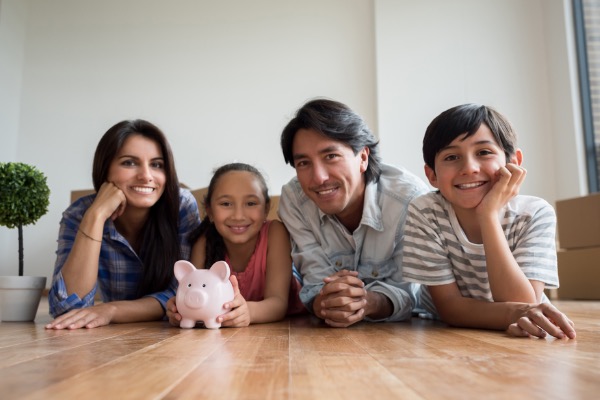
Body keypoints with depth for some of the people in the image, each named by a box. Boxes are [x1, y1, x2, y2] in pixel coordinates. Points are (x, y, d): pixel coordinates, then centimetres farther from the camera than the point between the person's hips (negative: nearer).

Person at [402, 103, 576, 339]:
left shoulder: (535, 215, -18)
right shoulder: (424, 214, -20)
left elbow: (521, 303, -26)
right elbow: (449, 307, -19)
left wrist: (489, 214, -33)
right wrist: (514, 314, -38)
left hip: (522, 341, 1)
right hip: (446, 338, 0)